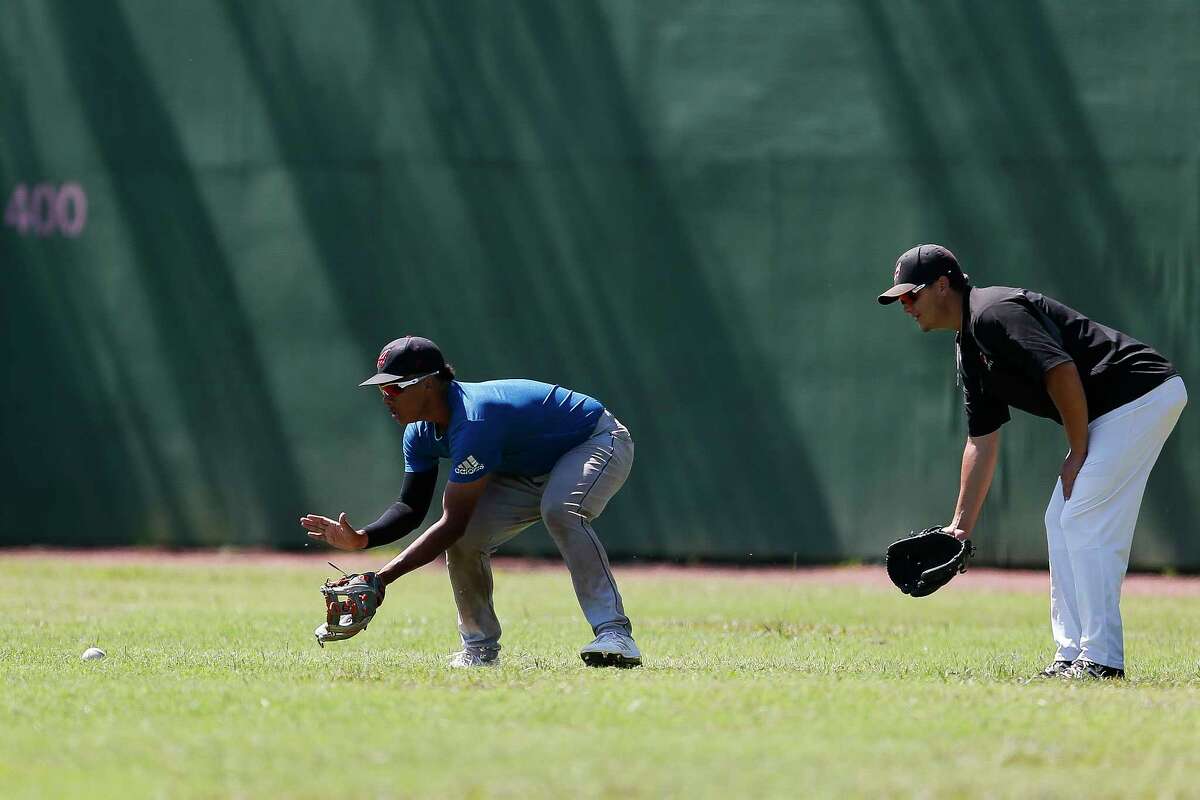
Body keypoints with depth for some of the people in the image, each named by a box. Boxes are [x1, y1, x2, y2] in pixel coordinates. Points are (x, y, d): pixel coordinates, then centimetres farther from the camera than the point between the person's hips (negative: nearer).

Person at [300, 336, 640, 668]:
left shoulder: (473, 421, -38)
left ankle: (613, 632, -39)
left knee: (560, 511, -39)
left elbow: (453, 522, -38)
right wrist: (360, 539, -23)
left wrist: (381, 578, -41)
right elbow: (411, 507, -3)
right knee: (464, 540, -10)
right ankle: (480, 647, 8)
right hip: (532, 471, 8)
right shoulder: (422, 433, -10)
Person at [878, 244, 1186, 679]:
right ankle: (1073, 656, 14)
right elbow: (981, 441, 21)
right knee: (1062, 522, 12)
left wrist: (1078, 454, -15)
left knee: (1085, 522, -12)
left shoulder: (994, 313, -15)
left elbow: (1062, 371, -24)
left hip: (1141, 394, -11)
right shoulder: (970, 349, 17)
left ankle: (1101, 660, -11)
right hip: (1111, 413, 11)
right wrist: (961, 525, 19)